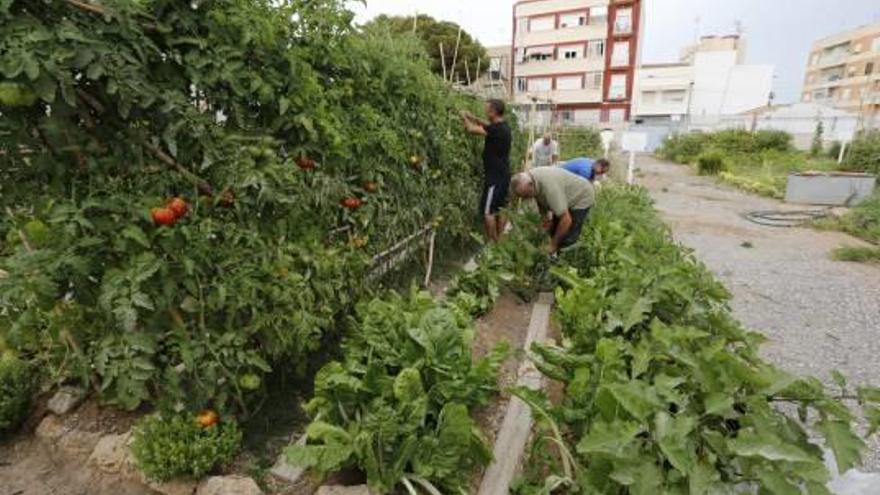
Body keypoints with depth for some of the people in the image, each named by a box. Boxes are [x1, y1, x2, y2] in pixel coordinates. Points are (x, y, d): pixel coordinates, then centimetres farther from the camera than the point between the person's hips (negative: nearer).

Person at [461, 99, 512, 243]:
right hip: (503, 175, 9)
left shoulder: (497, 130, -20)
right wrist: (473, 117, 20)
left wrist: (465, 117, 0)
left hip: (495, 176, -9)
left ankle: (492, 242, 3)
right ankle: (499, 240, 22)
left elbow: (472, 129, -19)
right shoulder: (503, 127, 8)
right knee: (500, 209, 14)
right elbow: (488, 125, 27)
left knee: (488, 211, -3)